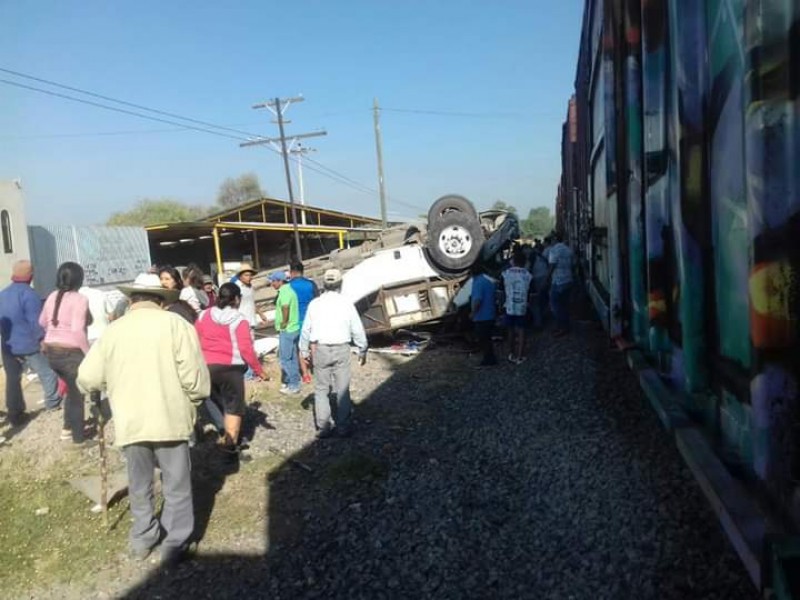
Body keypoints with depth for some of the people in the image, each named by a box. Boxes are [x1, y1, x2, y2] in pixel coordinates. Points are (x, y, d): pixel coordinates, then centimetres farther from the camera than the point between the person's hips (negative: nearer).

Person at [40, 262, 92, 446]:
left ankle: (67, 428, 33)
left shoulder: (52, 297, 7)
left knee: (72, 389, 27)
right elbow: (78, 331, -23)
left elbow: (42, 322, 18)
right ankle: (78, 439, 16)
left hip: (52, 352, 7)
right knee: (78, 393, 7)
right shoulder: (79, 299, -16)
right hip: (72, 353, -7)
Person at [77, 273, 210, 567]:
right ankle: (175, 545, 14)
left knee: (139, 485, 19)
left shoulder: (113, 330, 3)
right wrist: (195, 397, 6)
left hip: (129, 422, 3)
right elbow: (195, 377, -12)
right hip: (170, 419, -3)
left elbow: (87, 379, 5)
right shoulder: (175, 324, -7)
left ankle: (142, 540, 32)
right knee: (176, 485, 10)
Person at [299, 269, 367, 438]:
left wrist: (304, 351, 15)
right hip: (341, 349, -1)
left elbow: (306, 329, 3)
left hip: (320, 349, 1)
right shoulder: (346, 304, -5)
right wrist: (362, 350, 12)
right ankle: (343, 426, 11)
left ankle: (323, 427, 9)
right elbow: (358, 330, -1)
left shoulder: (315, 304, -2)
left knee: (321, 389, 10)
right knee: (343, 389, 8)